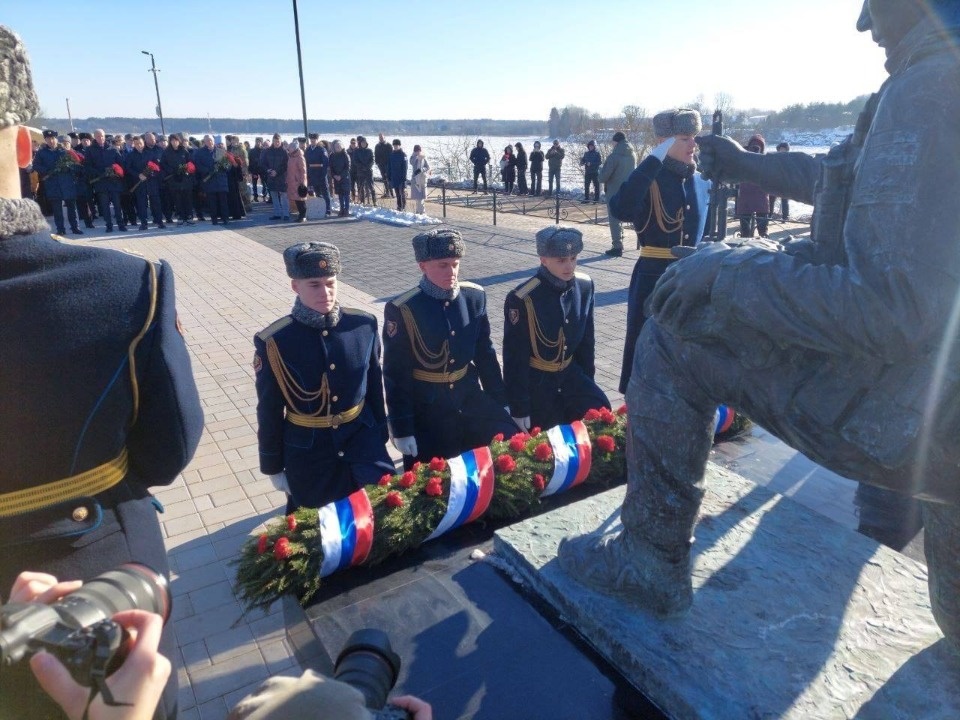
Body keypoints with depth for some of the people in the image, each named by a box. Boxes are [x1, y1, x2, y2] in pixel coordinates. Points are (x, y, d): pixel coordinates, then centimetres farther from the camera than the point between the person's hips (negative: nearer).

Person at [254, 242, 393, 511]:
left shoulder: (363, 325, -8)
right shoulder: (274, 342, -15)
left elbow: (374, 385, 3)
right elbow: (269, 412, -6)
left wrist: (380, 436, 11)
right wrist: (273, 467, 1)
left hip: (362, 440, 2)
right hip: (307, 452, -1)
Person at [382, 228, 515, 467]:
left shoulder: (475, 297, -4)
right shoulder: (402, 310, -17)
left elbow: (485, 354, 6)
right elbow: (396, 375, -12)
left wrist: (501, 402, 9)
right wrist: (402, 428, -11)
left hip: (470, 399, 4)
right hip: (426, 409, -4)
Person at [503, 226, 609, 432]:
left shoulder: (584, 286, -7)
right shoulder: (522, 299, -24)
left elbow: (586, 339, 6)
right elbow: (515, 357, -18)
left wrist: (587, 382, 10)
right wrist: (519, 410, -14)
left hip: (570, 374, 5)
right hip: (535, 381, -5)